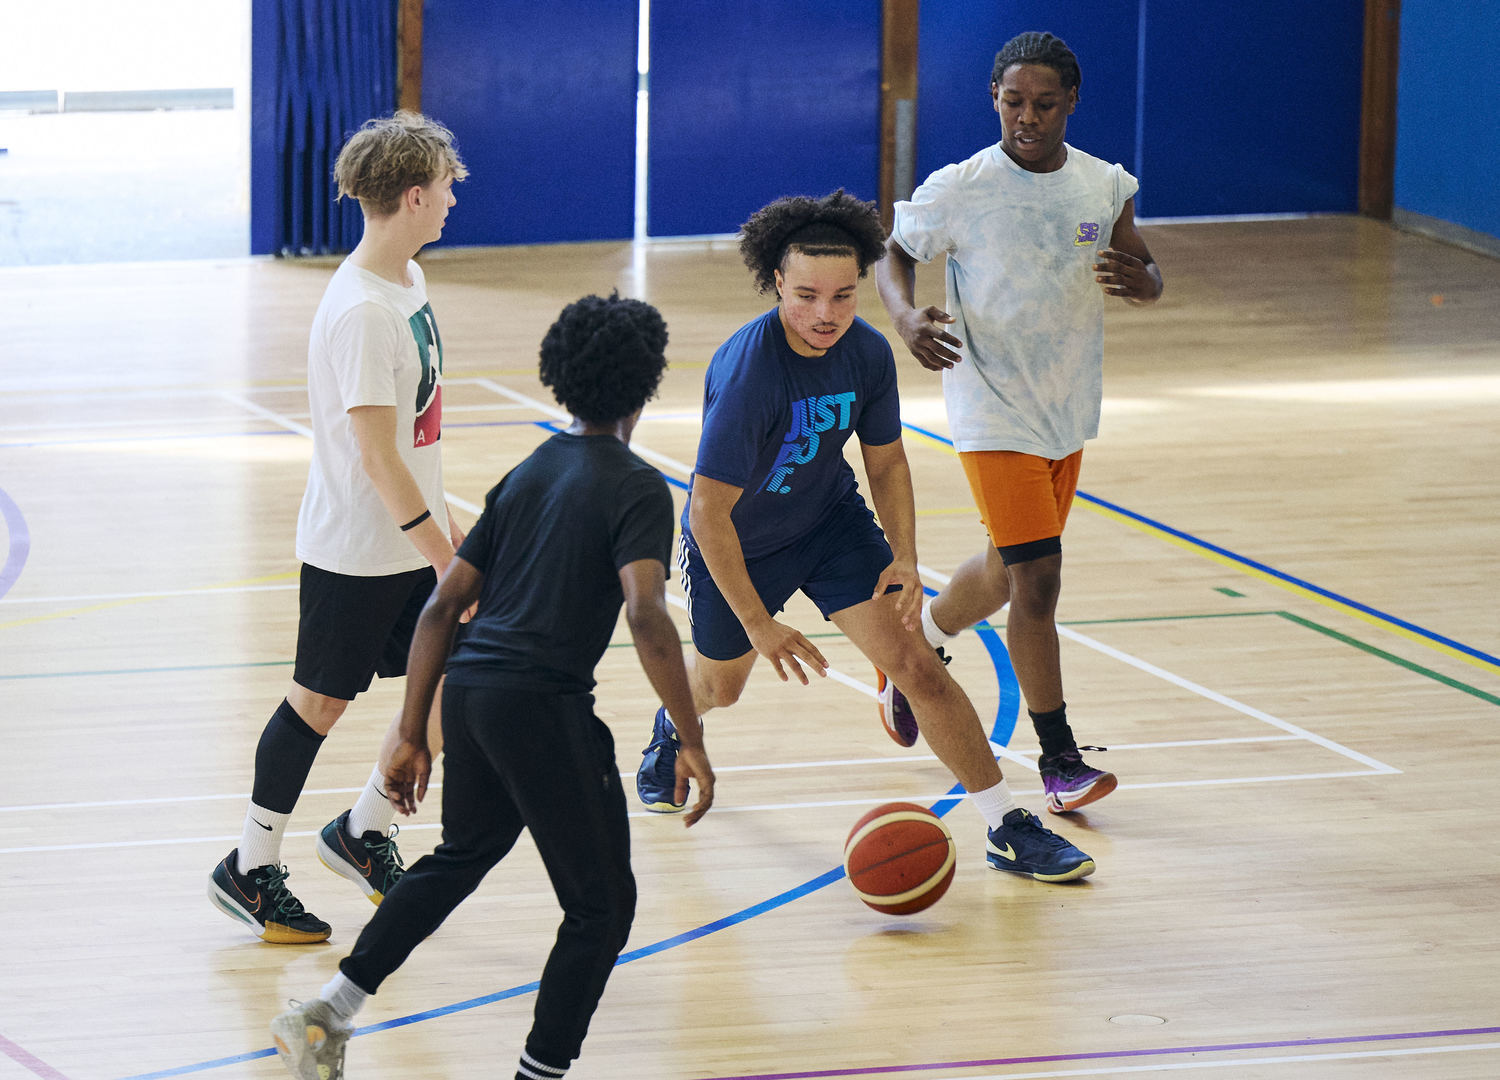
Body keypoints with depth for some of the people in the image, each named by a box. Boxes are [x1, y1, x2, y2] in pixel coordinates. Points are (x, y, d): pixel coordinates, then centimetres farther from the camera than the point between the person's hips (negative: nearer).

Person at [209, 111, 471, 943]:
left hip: (411, 539, 8)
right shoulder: (361, 312, -25)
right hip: (355, 551, -8)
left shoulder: (407, 281, 5)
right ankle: (250, 869, 18)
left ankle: (363, 831, 25)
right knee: (320, 699, 3)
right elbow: (379, 458, -25)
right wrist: (445, 560, -23)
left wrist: (442, 518, 21)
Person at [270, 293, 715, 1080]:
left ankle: (326, 1015, 27)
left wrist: (412, 737, 20)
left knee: (462, 856, 30)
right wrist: (692, 741, -19)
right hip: (542, 702, -8)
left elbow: (441, 607, 16)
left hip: (468, 689, 8)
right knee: (603, 905, 5)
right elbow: (645, 613, -21)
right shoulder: (637, 490, -4)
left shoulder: (526, 475, 18)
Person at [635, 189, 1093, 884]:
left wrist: (904, 558, -13)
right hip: (734, 543, -3)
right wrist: (758, 625, -29)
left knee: (914, 662, -12)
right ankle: (671, 729, 59)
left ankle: (1007, 827, -8)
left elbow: (885, 460, 0)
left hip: (830, 517, 3)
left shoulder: (867, 353, -18)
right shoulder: (745, 371, -36)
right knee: (720, 685, 21)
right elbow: (710, 514, -31)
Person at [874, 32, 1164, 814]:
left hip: (1069, 411, 6)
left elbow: (1148, 277, 5)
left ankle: (915, 647, 49)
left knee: (1007, 571, 20)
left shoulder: (1105, 187, -3)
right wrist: (905, 315, -22)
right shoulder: (959, 191, -15)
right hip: (994, 415, -6)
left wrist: (1137, 280, -21)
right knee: (1036, 578, -13)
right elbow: (894, 253, -1)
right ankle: (1059, 758, -4)